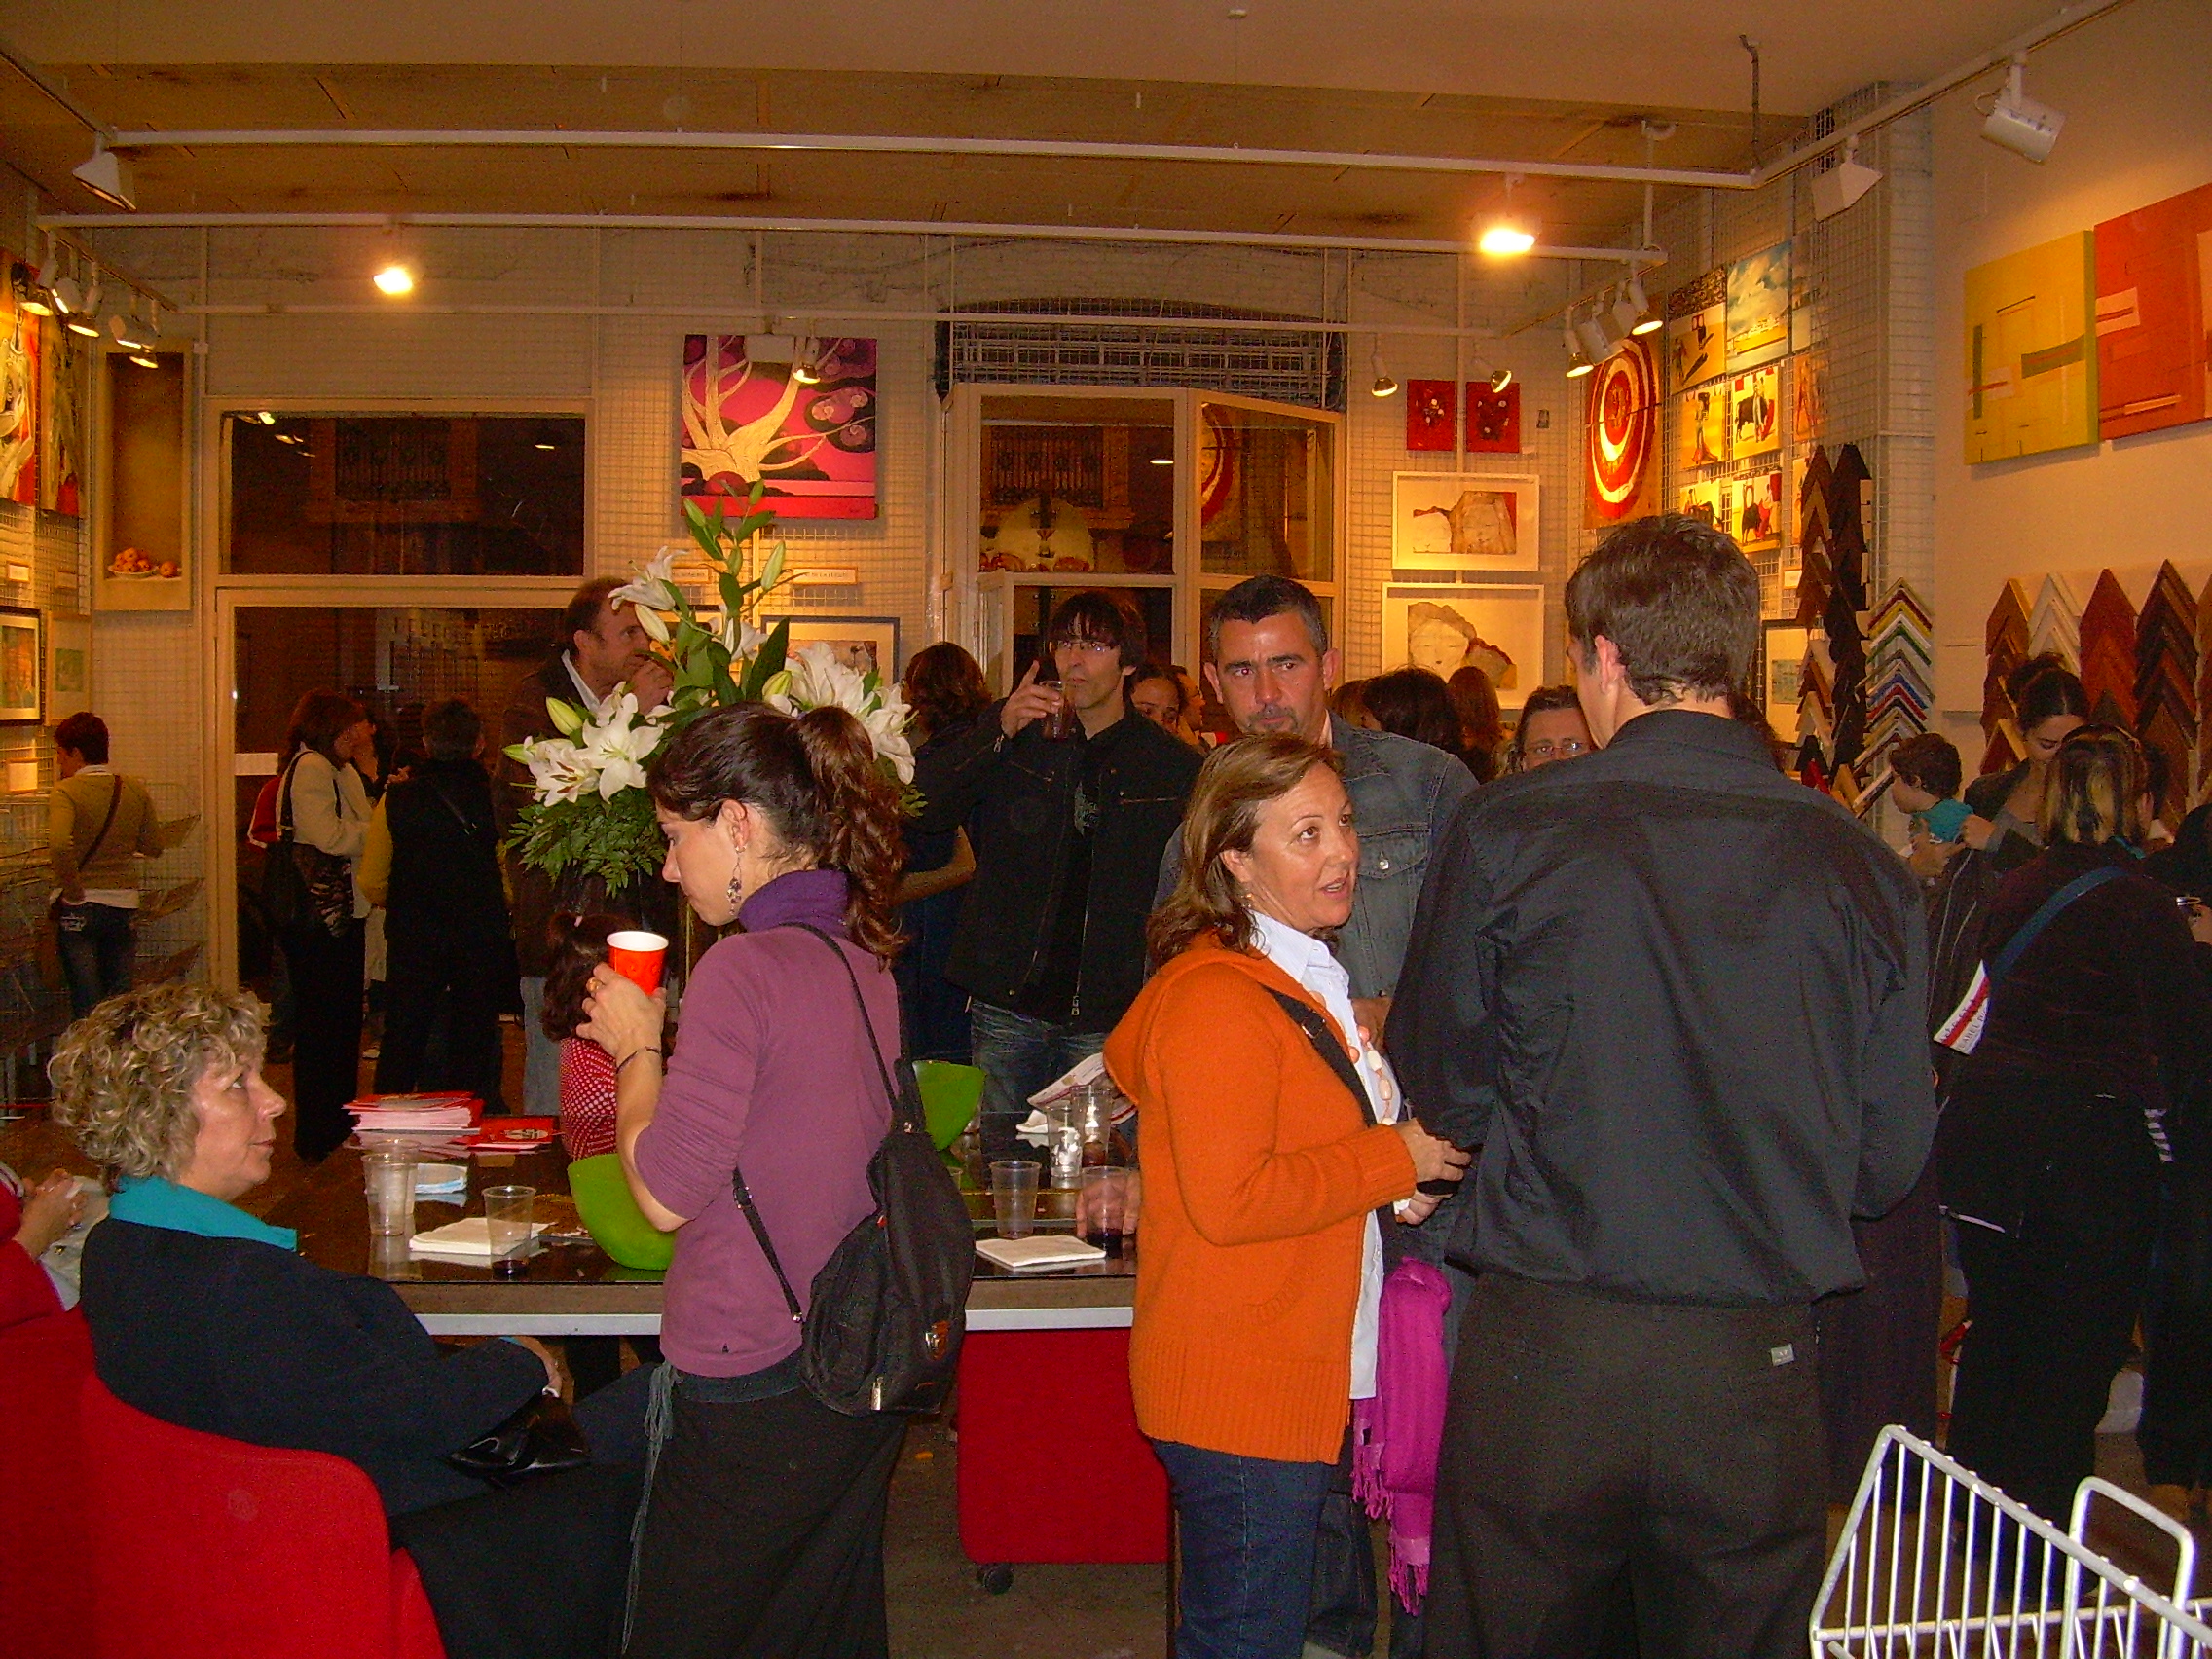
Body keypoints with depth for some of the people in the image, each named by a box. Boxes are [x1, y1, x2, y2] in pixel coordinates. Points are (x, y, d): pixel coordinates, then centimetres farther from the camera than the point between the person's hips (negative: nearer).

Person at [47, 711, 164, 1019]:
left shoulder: (65, 792, -12)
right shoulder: (135, 790, 3)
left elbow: (60, 846, -28)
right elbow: (153, 848, 9)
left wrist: (72, 890, -16)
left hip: (80, 906, -4)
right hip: (123, 903, 5)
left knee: (86, 1004, 0)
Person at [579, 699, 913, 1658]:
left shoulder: (745, 968, -19)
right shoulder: (864, 959, 7)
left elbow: (666, 1193, -16)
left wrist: (636, 1046, -2)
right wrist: (654, 1043, 16)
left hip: (752, 1394, -8)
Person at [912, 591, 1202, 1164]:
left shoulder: (1171, 766, 5)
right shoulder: (1015, 741, 8)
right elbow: (920, 809, -3)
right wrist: (998, 731, -14)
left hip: (1108, 1015, -1)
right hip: (1007, 1003, 1)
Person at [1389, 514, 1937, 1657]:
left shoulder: (1508, 832, -9)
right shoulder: (1860, 867, -4)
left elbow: (1445, 1092, 2)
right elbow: (1888, 1161, 3)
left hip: (1542, 1349, -2)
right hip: (1758, 1362, 2)